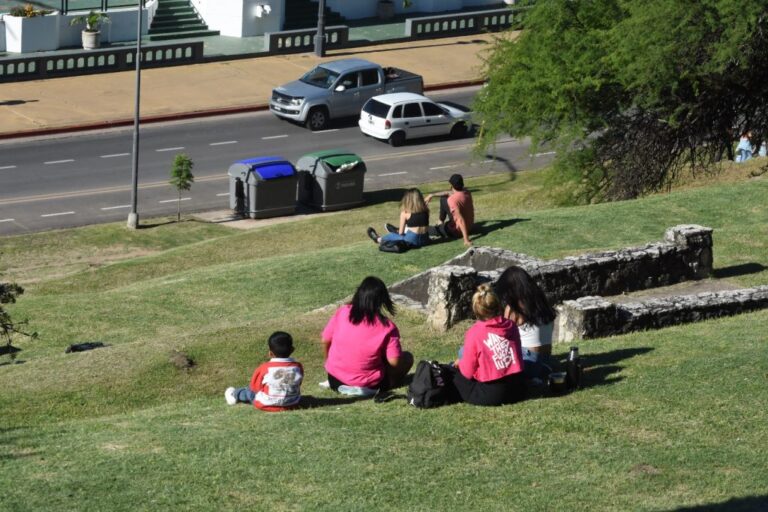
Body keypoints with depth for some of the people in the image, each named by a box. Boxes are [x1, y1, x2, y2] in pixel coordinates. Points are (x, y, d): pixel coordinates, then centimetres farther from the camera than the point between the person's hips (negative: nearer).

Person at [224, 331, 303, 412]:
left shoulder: (264, 368, -20)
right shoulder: (298, 367, -12)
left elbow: (254, 387, -7)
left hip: (267, 405, -3)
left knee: (251, 391, 26)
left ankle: (236, 395, 54)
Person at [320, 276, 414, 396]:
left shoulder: (342, 312, -7)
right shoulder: (387, 327, -16)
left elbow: (325, 341, 3)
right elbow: (394, 362, -17)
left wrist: (329, 363, 21)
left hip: (336, 379, 4)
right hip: (367, 385, -4)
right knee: (407, 357, 12)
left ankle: (334, 383, 14)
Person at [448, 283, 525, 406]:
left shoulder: (474, 333, -12)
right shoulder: (511, 326, 3)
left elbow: (468, 372, -7)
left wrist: (460, 363, 17)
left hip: (491, 395, -6)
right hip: (518, 390, 6)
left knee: (453, 372, 14)